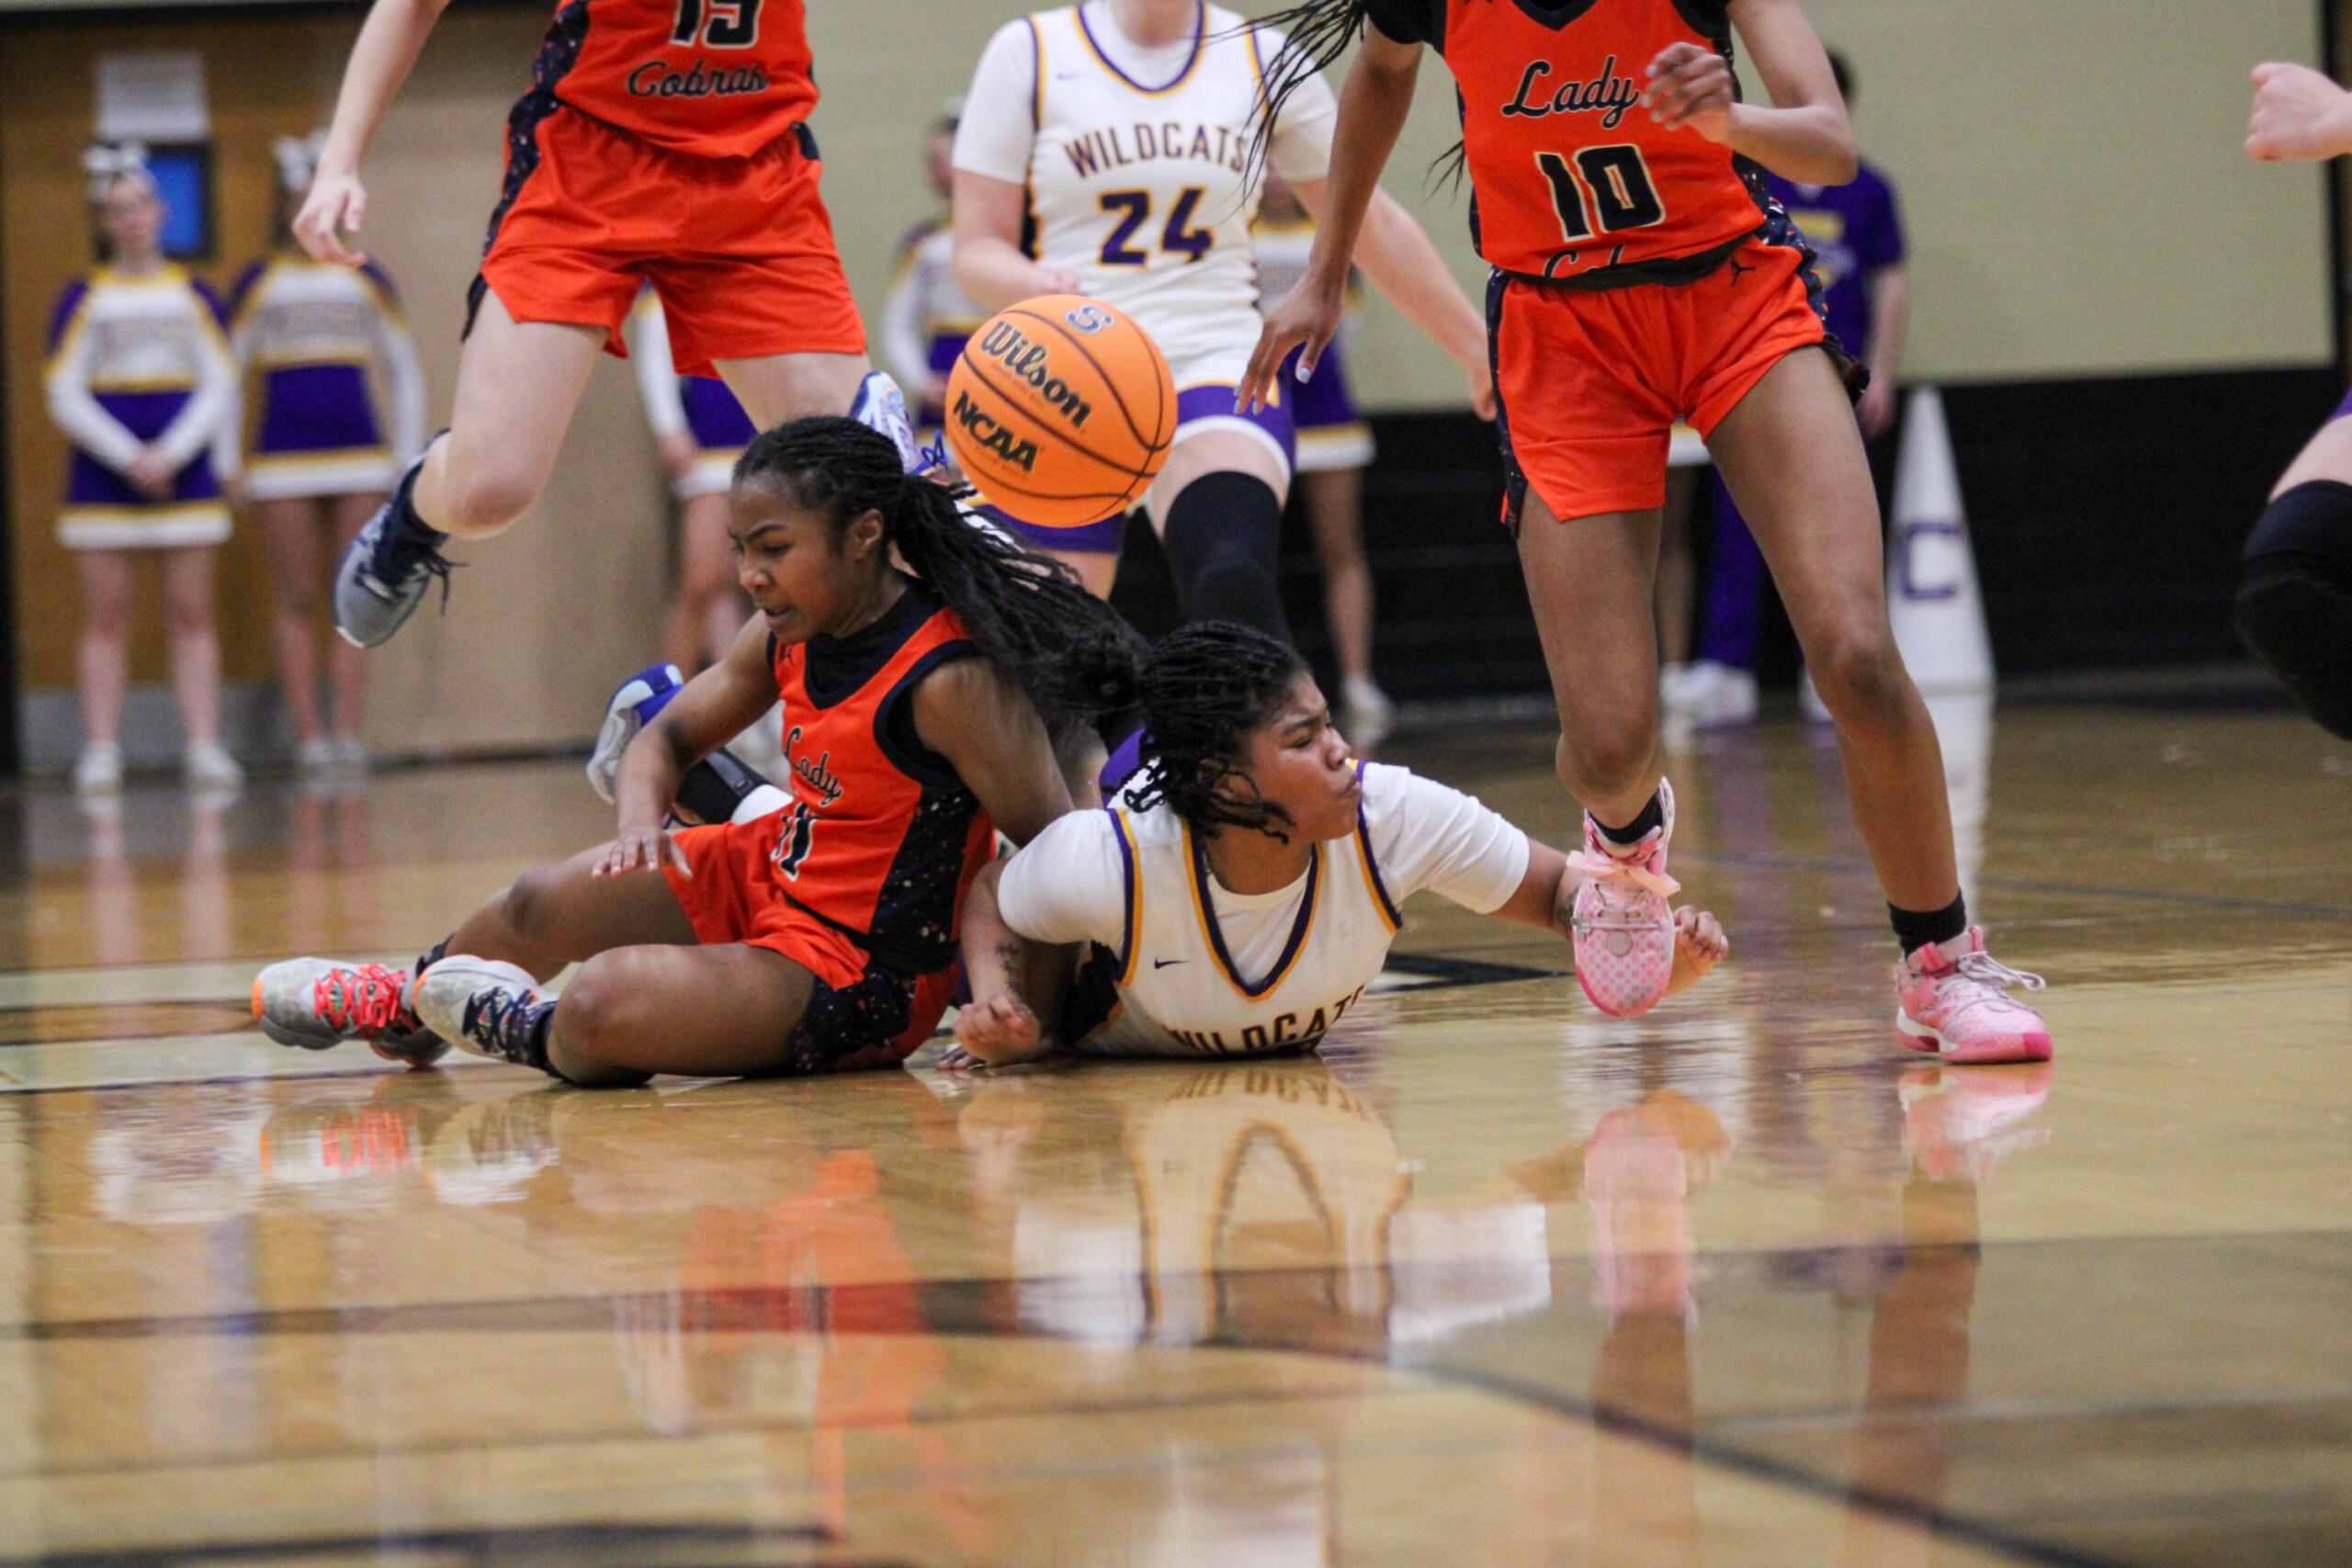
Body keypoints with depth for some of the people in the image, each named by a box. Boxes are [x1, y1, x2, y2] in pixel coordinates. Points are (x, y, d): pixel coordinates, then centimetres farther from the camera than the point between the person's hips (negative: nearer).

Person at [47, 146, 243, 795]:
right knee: (106, 618, -1)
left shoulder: (194, 296, 7)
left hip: (185, 470, 1)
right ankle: (101, 751, -1)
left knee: (191, 615, -1)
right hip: (104, 477, -1)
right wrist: (129, 459, -11)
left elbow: (220, 386, 3)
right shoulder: (85, 299, 3)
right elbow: (65, 396, -1)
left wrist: (170, 455, -10)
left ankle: (205, 747, -2)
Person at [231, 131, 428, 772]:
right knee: (298, 601, -1)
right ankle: (308, 734, -1)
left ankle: (347, 731, -2)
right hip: (284, 458, -1)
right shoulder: (259, 283, 4)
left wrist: (409, 461, 7)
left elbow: (404, 372, 14)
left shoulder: (364, 280, 9)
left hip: (361, 453, 2)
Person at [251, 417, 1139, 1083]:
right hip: (764, 878, 8)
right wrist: (641, 822, -10)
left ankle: (533, 1033, 11)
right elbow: (669, 737, 12)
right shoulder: (788, 640, -1)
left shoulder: (951, 679, -27)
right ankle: (405, 1004, 46)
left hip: (855, 971, -8)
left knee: (600, 1006, -26)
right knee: (541, 906, 14)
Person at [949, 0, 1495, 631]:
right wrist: (1039, 286, -22)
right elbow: (976, 251, 0)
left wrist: (1477, 349, 21)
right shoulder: (1028, 53, 3)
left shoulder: (1264, 59, 9)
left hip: (1216, 367, 0)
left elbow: (1373, 226, 18)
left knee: (1233, 580, -30)